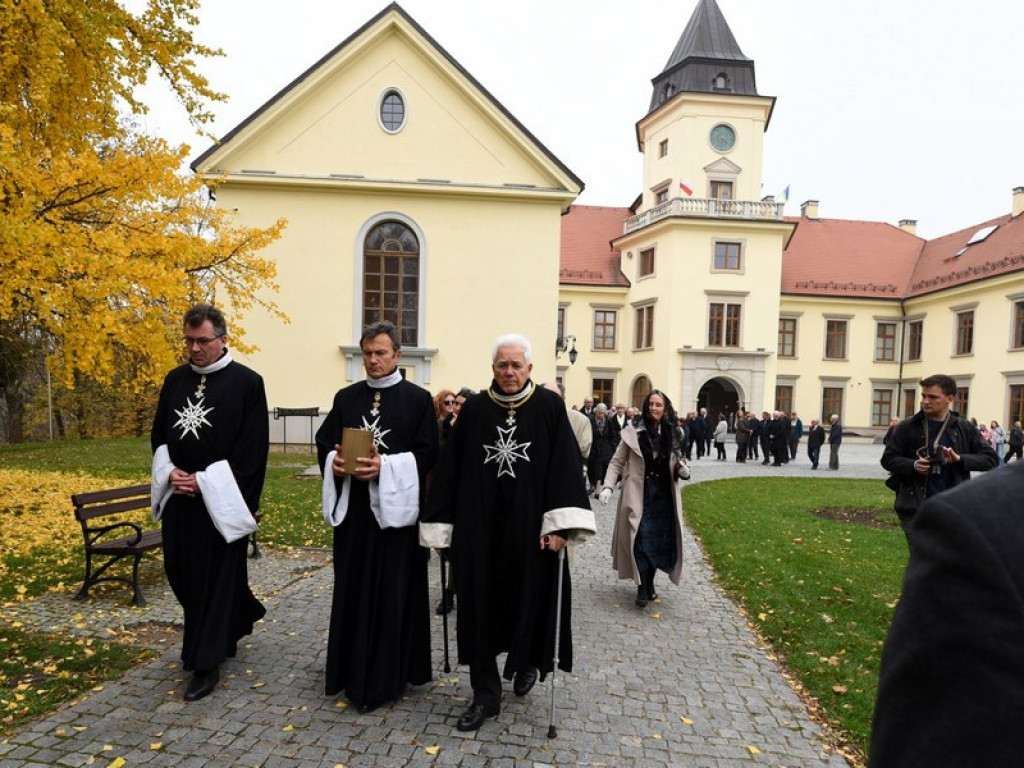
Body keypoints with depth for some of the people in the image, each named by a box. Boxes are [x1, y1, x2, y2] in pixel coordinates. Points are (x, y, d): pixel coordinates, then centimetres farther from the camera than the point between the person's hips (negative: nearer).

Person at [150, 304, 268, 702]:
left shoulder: (247, 382, -9)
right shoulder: (175, 380, 8)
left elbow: (254, 446, -11)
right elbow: (158, 434, 14)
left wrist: (204, 481, -14)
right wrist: (170, 471, -5)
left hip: (221, 498, -6)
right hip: (179, 495, 6)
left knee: (215, 577, 1)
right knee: (180, 572, 14)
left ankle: (206, 664, 14)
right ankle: (233, 623, 39)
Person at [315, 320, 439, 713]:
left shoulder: (418, 398, -2)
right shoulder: (346, 398, 11)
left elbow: (427, 453, -8)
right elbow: (325, 443, 10)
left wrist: (385, 466, -20)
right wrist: (336, 462, -12)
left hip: (396, 508, -4)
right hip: (353, 509, 4)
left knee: (391, 595, 2)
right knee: (352, 590, 12)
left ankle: (383, 680, 16)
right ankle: (352, 671, 29)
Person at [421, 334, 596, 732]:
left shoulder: (549, 406, -3)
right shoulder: (474, 409, 1)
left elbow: (565, 464, -8)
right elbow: (450, 468, 3)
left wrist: (559, 524, -17)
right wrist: (441, 526, 1)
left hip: (529, 525, -1)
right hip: (479, 526, 2)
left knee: (531, 594, 10)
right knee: (479, 603, 6)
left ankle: (529, 660, 42)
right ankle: (485, 694, 22)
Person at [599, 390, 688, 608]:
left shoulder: (672, 434, 5)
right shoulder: (634, 433, -6)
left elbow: (677, 464, 16)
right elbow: (616, 462, -2)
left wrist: (683, 470, -7)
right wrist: (607, 486, -14)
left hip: (664, 496, 4)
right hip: (640, 495, -4)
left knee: (660, 540, 9)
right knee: (642, 541, -4)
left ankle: (650, 583, 27)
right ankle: (642, 588, 7)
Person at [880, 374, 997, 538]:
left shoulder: (965, 429, 4)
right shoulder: (907, 427, 0)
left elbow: (990, 458, 5)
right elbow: (888, 459, 3)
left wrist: (960, 459, -13)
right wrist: (913, 465, -16)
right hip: (915, 508, -1)